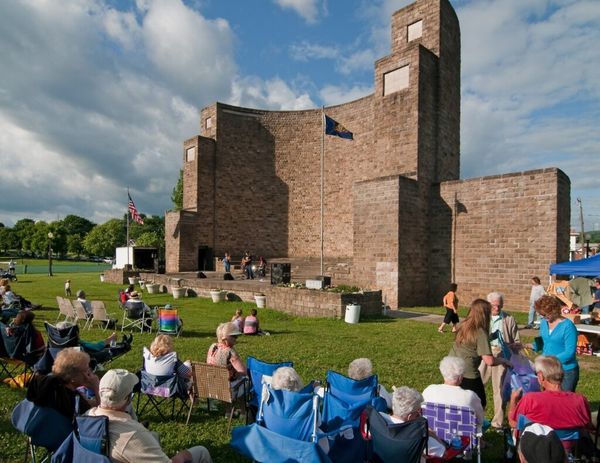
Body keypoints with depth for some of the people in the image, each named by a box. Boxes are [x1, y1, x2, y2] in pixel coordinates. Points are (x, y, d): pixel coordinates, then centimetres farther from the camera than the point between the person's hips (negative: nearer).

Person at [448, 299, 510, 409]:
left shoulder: (463, 326, 2)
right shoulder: (481, 333, -17)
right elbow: (489, 361, -20)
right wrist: (503, 360, -1)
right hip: (468, 376, -7)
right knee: (480, 405, 11)